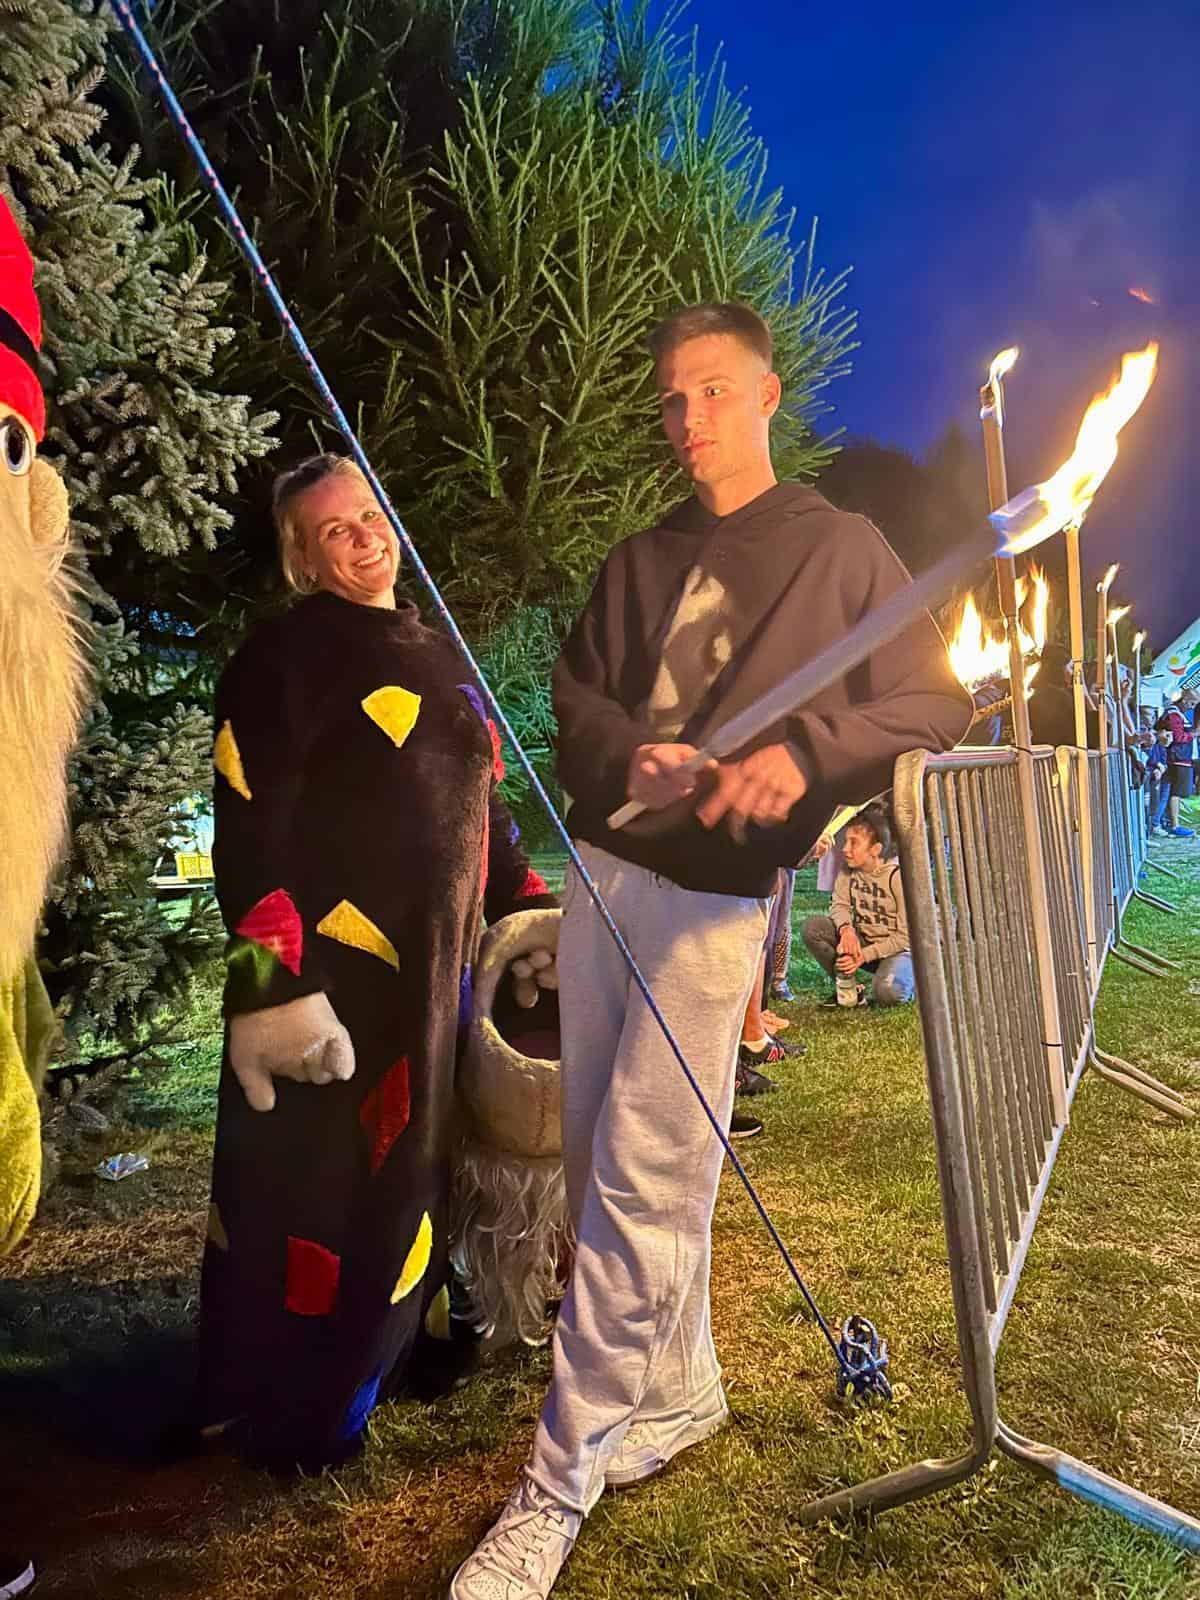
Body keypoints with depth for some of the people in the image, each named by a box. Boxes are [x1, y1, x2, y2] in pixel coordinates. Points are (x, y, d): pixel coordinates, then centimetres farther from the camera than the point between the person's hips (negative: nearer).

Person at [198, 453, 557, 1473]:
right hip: (330, 976, -7)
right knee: (315, 1186, 0)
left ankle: (398, 1344, 37)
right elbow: (247, 832, -15)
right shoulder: (288, 655, -8)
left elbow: (481, 807, 25)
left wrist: (529, 910, 20)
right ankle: (288, 1416, 18)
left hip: (435, 968, 8)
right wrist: (270, 983, -21)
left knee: (414, 1169, 16)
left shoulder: (439, 655, 17)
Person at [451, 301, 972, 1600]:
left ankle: (559, 1484, 2)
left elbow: (932, 698, -3)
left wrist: (806, 751, -20)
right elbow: (573, 690, 11)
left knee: (640, 1181, -8)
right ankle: (679, 1390, 28)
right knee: (599, 1159, 10)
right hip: (601, 868, 6)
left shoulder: (837, 549, 3)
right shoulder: (636, 563, 19)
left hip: (715, 891, -6)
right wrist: (629, 757, -12)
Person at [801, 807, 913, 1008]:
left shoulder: (897, 877, -20)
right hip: (860, 940, 5)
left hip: (895, 948, -5)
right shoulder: (848, 870, -4)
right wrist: (846, 928, -29)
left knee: (886, 992, -36)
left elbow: (905, 936, -17)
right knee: (812, 927, -18)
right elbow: (839, 905, -4)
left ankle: (905, 980, 3)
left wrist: (863, 955, -23)